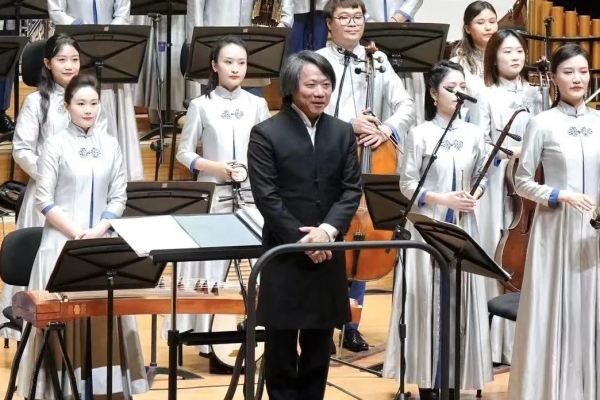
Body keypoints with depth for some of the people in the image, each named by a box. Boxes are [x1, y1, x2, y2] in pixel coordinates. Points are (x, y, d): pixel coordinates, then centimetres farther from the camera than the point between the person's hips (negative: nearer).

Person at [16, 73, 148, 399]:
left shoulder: (110, 145, 7)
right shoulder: (55, 145, -3)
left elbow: (118, 197, 7)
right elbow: (43, 200, -7)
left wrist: (98, 231, -9)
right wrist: (77, 233, -14)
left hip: (104, 243, 3)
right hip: (63, 243, -3)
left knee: (104, 316, 1)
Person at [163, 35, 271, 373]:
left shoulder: (257, 105, 8)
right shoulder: (201, 106, 2)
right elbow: (184, 153, 2)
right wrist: (216, 167, -11)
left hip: (252, 195, 2)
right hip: (213, 195, -2)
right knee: (212, 265, -4)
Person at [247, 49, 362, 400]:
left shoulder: (343, 133, 9)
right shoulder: (266, 134, -5)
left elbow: (352, 190, 2)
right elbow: (266, 197, -10)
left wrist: (328, 229, -15)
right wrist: (301, 239, -17)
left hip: (328, 255, 4)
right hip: (284, 255, -4)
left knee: (318, 349, 10)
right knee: (281, 348, 3)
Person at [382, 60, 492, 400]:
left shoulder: (474, 134, 5)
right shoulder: (420, 134, -5)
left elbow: (482, 178, 13)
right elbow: (408, 185, -5)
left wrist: (474, 196, -7)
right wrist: (444, 199, -15)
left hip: (463, 228, 3)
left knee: (460, 299, 4)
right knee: (429, 300, -1)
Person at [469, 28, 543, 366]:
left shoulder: (535, 95, 11)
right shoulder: (487, 97, 3)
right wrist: (511, 152, -17)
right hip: (496, 187, -3)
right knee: (494, 261, -4)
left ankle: (522, 340, 6)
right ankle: (494, 343, 1)